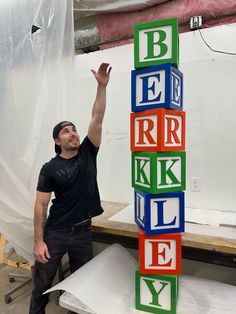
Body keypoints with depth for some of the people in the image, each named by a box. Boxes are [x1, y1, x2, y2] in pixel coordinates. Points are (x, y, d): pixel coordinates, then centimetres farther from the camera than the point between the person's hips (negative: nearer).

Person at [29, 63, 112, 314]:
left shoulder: (88, 153, -2)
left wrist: (102, 86, -17)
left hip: (83, 230, 2)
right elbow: (40, 205, -8)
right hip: (55, 232, -2)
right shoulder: (50, 168, -9)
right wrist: (38, 241, -10)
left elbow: (97, 119, -11)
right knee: (42, 282, 12)